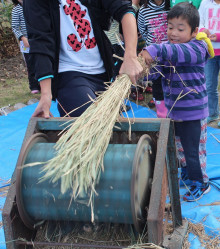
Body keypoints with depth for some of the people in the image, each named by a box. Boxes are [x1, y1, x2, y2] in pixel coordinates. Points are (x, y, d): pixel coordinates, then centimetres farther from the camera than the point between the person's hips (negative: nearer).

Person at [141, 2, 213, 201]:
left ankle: (201, 183, 23)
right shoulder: (168, 49, 2)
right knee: (178, 145, 23)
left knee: (193, 149, 4)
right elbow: (154, 72, -5)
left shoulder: (197, 49, -20)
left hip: (193, 113, -7)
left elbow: (179, 52, -42)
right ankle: (187, 172, 47)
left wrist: (154, 50, -54)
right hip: (173, 111, 7)